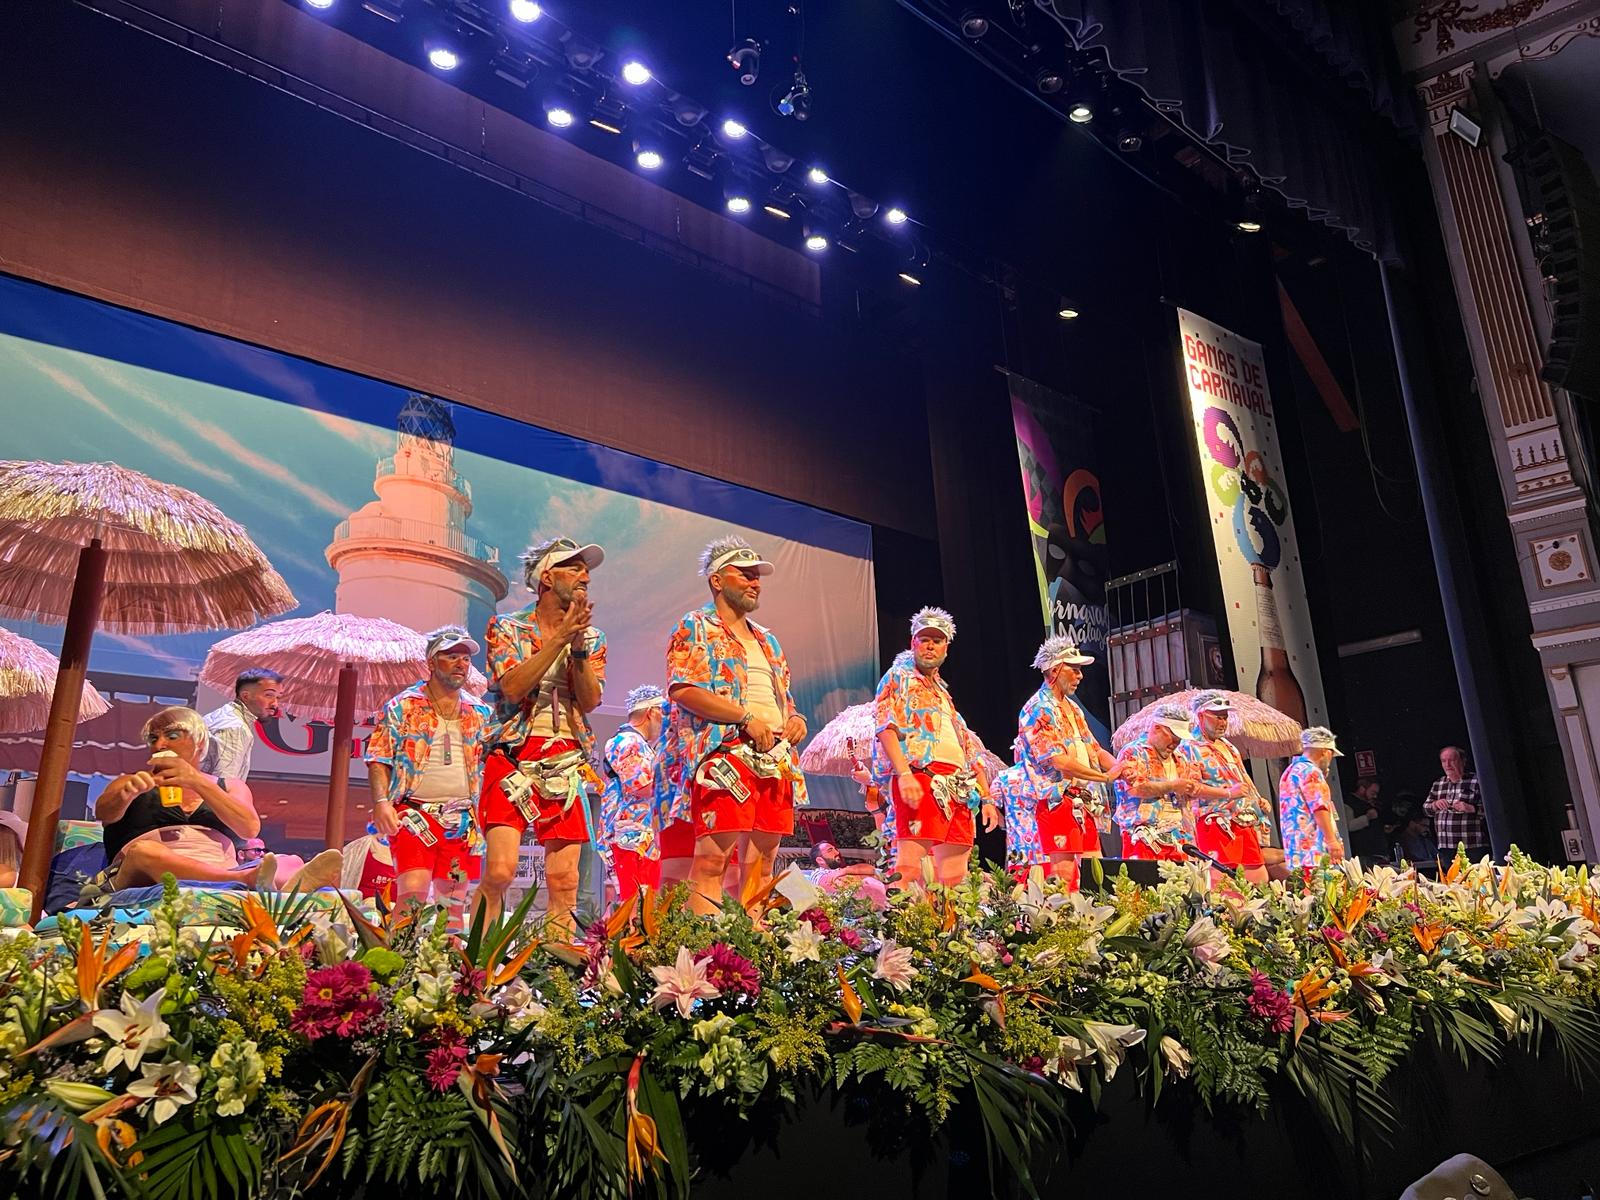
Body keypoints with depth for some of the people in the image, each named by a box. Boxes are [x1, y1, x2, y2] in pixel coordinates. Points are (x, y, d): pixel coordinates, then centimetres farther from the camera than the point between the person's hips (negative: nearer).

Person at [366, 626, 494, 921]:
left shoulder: (481, 713, 14)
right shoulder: (402, 706, 4)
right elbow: (378, 759, 0)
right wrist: (381, 801, -15)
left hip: (463, 821, 4)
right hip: (415, 814, -3)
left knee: (452, 902, 7)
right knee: (412, 892, -16)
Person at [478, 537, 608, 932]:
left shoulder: (591, 637, 13)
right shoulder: (507, 628, 5)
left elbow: (590, 700, 0)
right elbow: (512, 687, -12)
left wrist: (579, 645, -11)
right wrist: (561, 637, -13)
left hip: (566, 764, 3)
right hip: (512, 758, -3)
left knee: (563, 876, -1)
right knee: (499, 869, -13)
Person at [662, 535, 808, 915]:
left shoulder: (767, 640, 26)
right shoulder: (695, 628, 3)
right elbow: (682, 690, -12)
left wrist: (795, 719, 5)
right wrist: (747, 718, -16)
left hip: (776, 761, 7)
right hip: (725, 753, -7)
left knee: (761, 863, 6)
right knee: (711, 859, -12)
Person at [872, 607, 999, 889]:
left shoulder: (944, 693, 30)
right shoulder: (899, 677, 9)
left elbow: (971, 753, 28)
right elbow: (885, 726, -8)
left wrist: (987, 798, 18)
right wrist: (904, 773, -22)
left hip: (957, 789, 7)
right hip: (919, 777, -7)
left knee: (954, 878, 0)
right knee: (910, 868, -18)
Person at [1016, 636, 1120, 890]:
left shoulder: (1072, 708, 18)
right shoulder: (1038, 709, -12)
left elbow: (1095, 750, 18)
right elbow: (1059, 761, -20)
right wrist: (1107, 776, -16)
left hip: (1082, 802, 9)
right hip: (1056, 800, -9)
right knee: (1064, 873, -9)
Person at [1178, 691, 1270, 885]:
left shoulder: (1228, 746, 21)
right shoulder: (1189, 748, -7)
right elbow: (1192, 788, -19)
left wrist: (1258, 801, 11)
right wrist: (1228, 793, -21)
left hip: (1244, 822, 9)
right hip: (1215, 823, -9)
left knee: (1260, 880, 9)